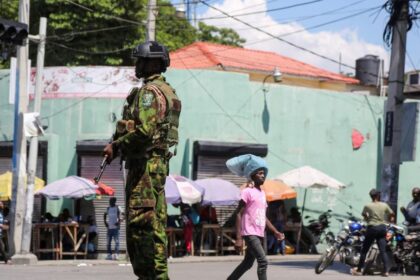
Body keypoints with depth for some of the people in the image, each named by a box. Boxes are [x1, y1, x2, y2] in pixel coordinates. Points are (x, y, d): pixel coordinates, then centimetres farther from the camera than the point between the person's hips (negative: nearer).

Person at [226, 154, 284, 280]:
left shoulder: (262, 193, 16)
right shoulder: (247, 192, -9)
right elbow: (239, 214, -13)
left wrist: (275, 231, 15)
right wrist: (238, 238, -19)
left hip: (259, 234, 9)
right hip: (250, 233, -9)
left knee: (248, 263, 13)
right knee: (263, 261, -16)